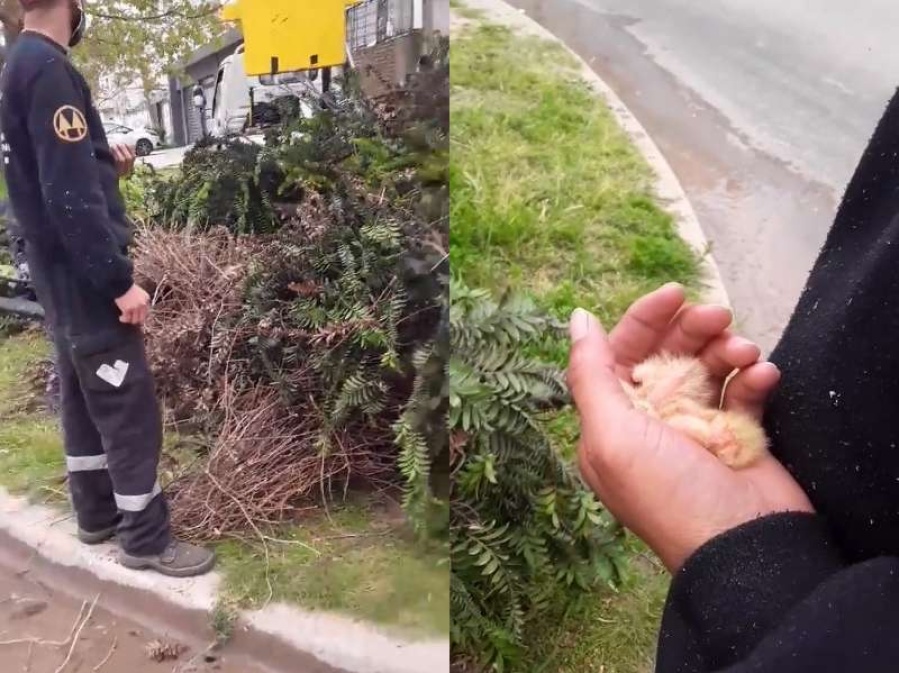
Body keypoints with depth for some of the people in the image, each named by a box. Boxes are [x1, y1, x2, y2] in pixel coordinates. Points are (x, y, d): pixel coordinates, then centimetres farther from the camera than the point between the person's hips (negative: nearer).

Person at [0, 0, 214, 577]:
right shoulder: (48, 70, -19)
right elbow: (72, 195, -24)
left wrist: (104, 161, 20)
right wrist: (121, 279, -22)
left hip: (61, 274, 10)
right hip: (85, 277, -10)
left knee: (86, 397, 17)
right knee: (131, 409, -2)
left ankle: (98, 514, 31)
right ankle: (147, 540, 10)